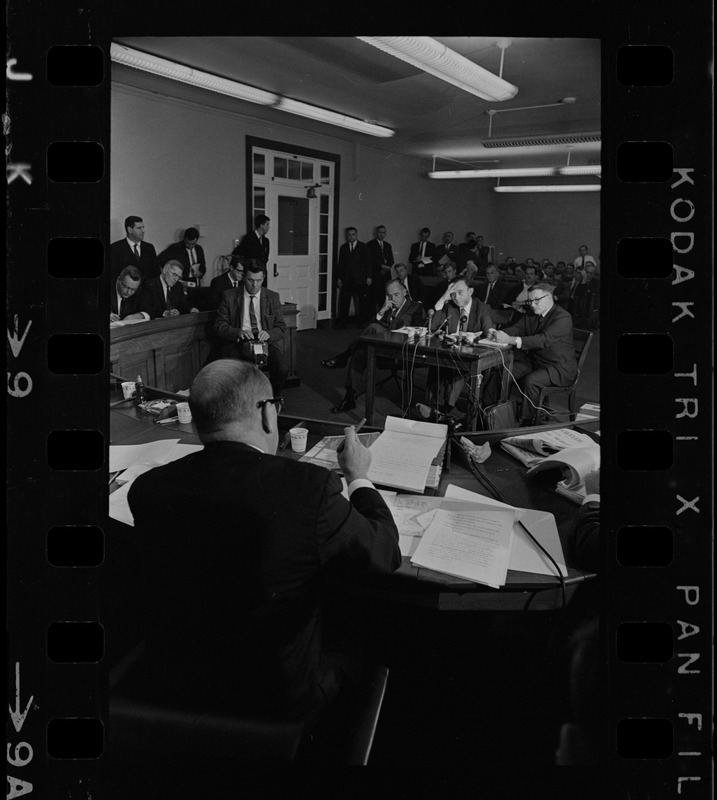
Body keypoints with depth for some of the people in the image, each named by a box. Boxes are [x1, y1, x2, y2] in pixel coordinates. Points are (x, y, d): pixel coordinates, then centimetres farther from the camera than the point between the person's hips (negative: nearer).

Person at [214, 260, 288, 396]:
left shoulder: (273, 297, 10)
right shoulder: (229, 296, 6)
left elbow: (281, 327, 9)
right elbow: (219, 326, 2)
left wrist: (269, 334, -15)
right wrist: (238, 332, -18)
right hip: (238, 344, -1)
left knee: (282, 369, -27)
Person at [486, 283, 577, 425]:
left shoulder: (563, 318, -19)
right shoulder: (530, 316, 7)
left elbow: (544, 340, -32)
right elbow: (515, 329, 2)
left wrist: (511, 340, -40)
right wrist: (498, 334, -23)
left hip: (559, 368, -8)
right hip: (534, 362, 8)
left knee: (531, 381, -32)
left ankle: (525, 422, -19)